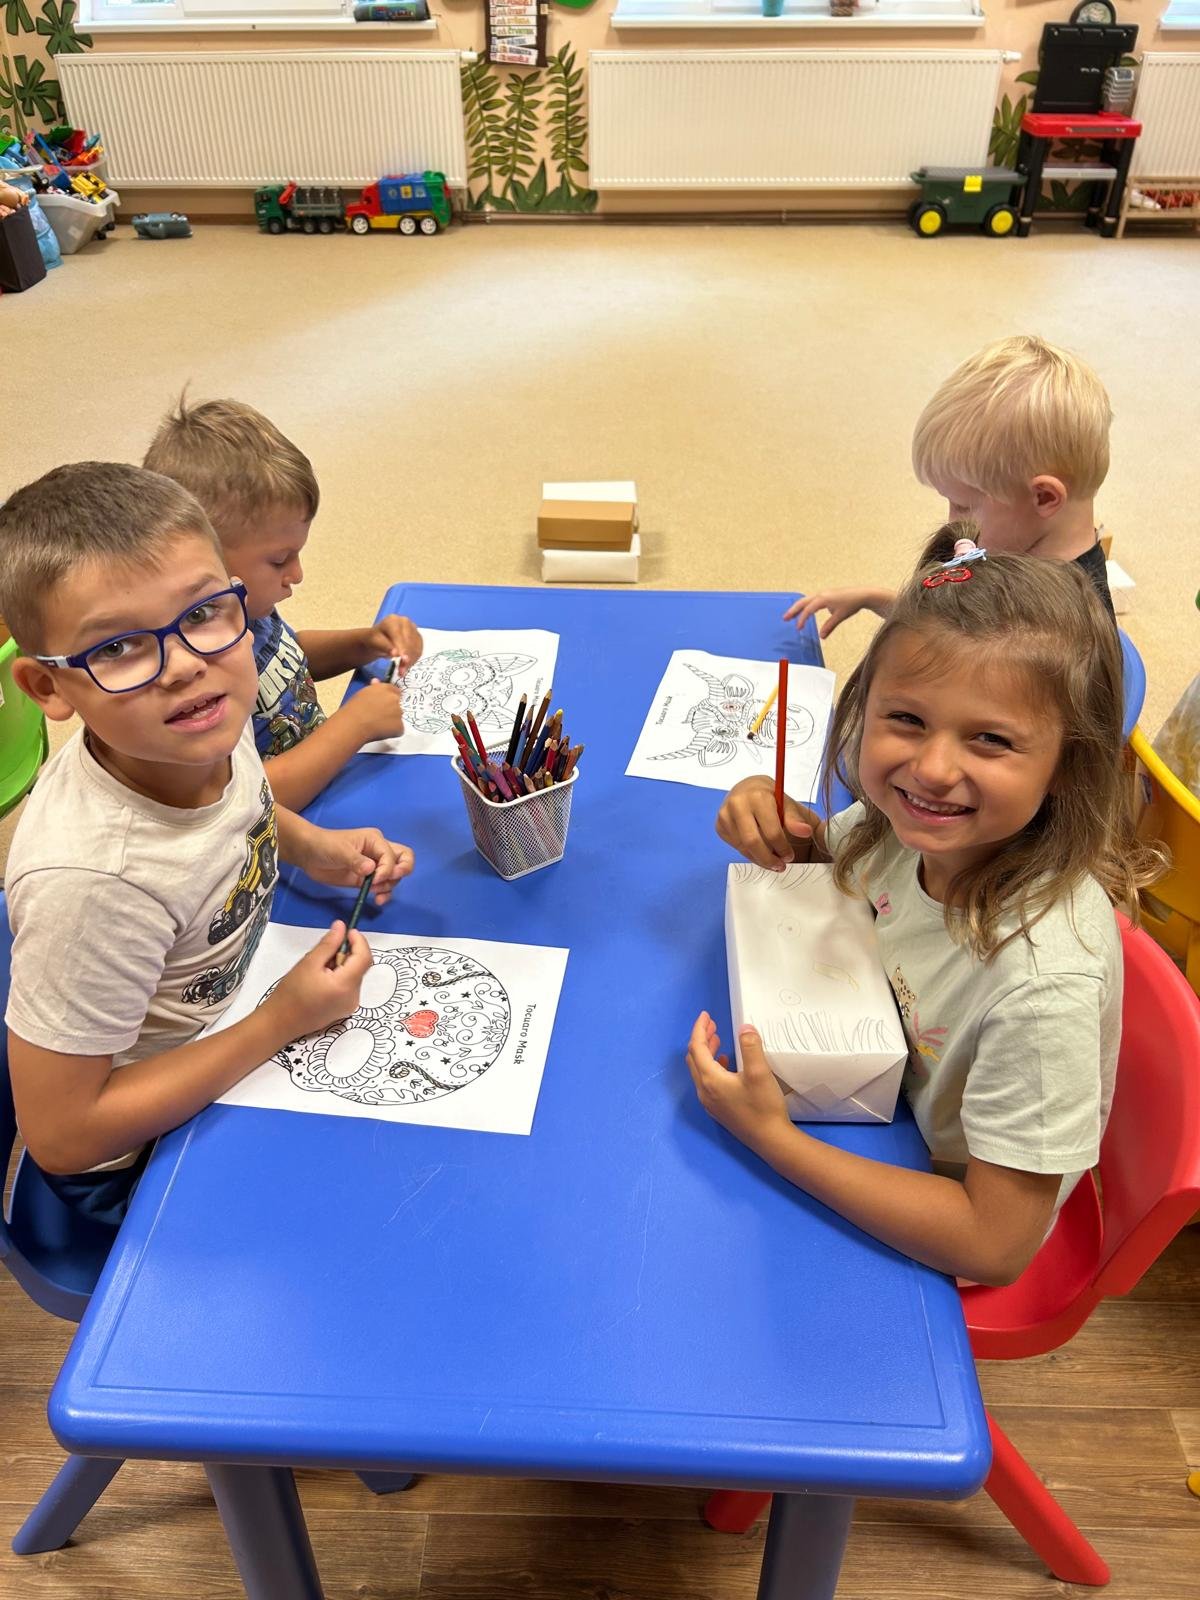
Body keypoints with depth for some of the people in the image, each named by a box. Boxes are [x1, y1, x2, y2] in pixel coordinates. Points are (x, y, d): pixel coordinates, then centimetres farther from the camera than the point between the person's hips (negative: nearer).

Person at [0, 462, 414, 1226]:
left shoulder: (207, 727, -18)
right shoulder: (93, 878, -39)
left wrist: (313, 847, -10)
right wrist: (283, 1022, -28)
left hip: (226, 1020, 6)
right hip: (141, 1159, -6)